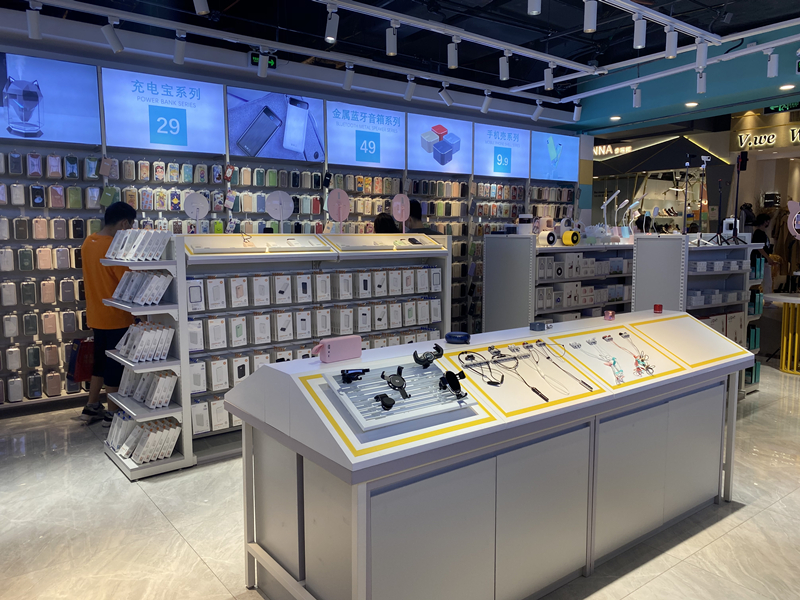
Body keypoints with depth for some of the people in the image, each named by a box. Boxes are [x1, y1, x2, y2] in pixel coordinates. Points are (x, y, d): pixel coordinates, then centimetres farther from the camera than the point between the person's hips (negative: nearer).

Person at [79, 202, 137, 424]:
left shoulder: (88, 242, 4)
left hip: (96, 314, 8)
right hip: (116, 316, -8)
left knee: (101, 360, 20)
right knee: (115, 363, 5)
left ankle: (91, 407, 28)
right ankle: (112, 412, 16)